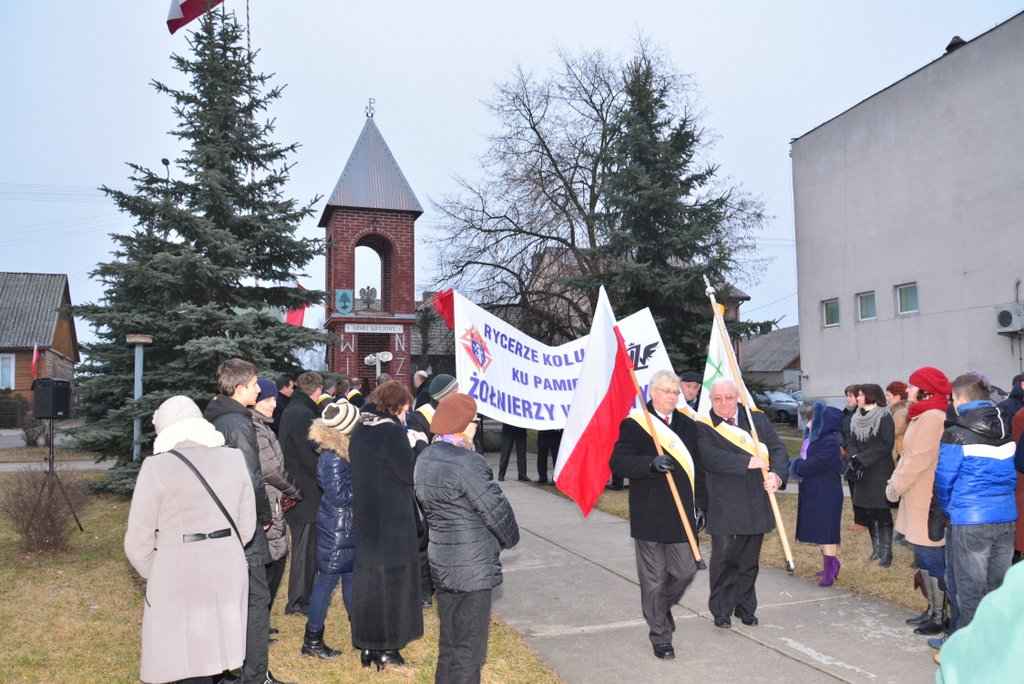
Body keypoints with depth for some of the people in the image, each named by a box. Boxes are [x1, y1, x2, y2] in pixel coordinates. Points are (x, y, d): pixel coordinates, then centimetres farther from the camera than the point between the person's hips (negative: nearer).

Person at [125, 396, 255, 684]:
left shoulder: (157, 467, -11)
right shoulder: (235, 458, 2)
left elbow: (138, 543, -7)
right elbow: (247, 526, 8)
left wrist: (155, 574, 10)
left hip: (178, 577, -4)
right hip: (229, 571, 5)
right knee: (209, 655, 18)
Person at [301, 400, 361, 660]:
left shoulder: (342, 452, 4)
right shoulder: (333, 458, -23)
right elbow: (340, 496, -21)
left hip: (347, 527, 9)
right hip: (336, 528, -9)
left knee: (351, 575, 18)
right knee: (328, 580, 1)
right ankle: (312, 641, 12)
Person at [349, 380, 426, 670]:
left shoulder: (361, 429, 6)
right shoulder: (392, 431, -19)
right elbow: (411, 472, -16)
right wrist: (418, 445, -3)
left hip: (365, 517, 8)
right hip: (392, 520, -8)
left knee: (368, 579, 16)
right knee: (391, 580, 5)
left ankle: (367, 645, 26)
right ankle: (386, 649, 14)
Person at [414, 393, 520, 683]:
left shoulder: (424, 458, 5)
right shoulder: (467, 462, -22)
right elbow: (496, 510, -17)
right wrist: (510, 539, 2)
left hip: (440, 562, 9)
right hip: (472, 566, -9)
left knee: (449, 643, 21)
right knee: (469, 648, 3)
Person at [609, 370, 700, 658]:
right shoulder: (634, 424, -6)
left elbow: (696, 465, 17)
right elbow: (618, 462, -15)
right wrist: (651, 464, -30)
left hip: (682, 515, 5)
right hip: (649, 516, -4)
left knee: (685, 571, 9)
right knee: (654, 579, 4)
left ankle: (663, 606, 39)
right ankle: (660, 637, 20)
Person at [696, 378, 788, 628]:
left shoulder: (758, 420, 7)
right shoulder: (704, 427, -6)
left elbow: (778, 450, 1)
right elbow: (708, 457, -22)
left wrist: (776, 474, -19)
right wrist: (748, 462, -25)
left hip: (756, 504, 4)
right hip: (723, 506, -3)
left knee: (749, 559, 14)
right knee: (724, 557, -1)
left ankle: (745, 608, 28)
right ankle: (721, 611, 14)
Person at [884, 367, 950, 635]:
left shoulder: (933, 417, -18)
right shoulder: (922, 416, 16)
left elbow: (920, 460, -21)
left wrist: (896, 486, -12)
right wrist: (895, 481, 8)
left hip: (928, 503, -10)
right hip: (918, 500, 10)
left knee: (932, 558, -2)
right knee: (924, 557, 18)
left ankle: (939, 617, 7)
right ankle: (932, 610, 29)